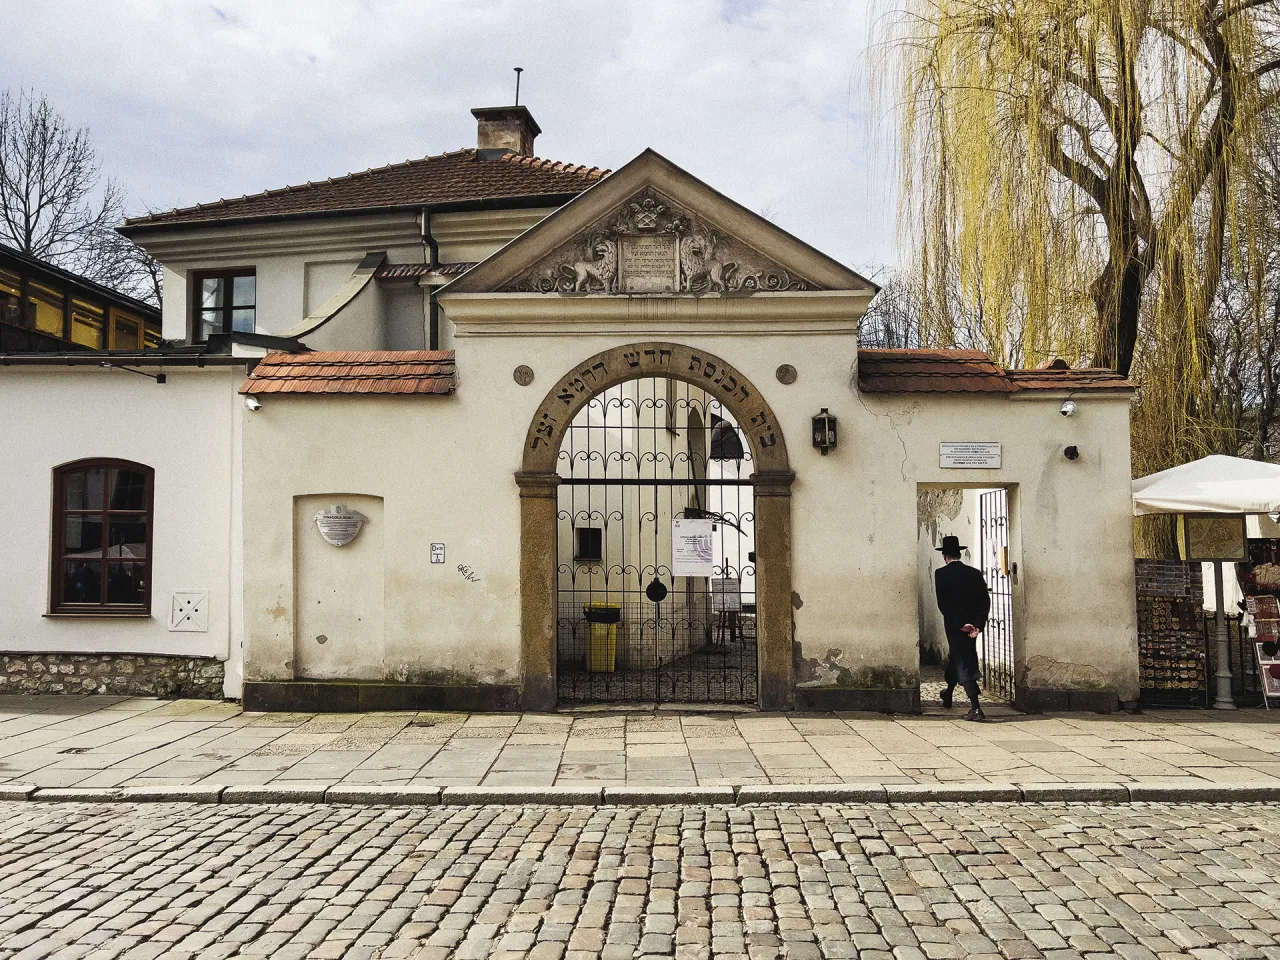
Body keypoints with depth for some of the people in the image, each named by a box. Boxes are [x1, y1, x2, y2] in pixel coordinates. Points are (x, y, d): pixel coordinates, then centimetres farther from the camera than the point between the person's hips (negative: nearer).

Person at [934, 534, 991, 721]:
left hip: (955, 626, -5)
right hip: (972, 626, 5)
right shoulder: (975, 573, 4)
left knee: (963, 664, -4)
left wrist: (961, 624, -16)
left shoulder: (941, 573, -8)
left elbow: (943, 603, -16)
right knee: (955, 657, 25)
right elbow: (985, 600, -4)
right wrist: (978, 625, -10)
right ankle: (948, 695, 45)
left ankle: (975, 707, -16)